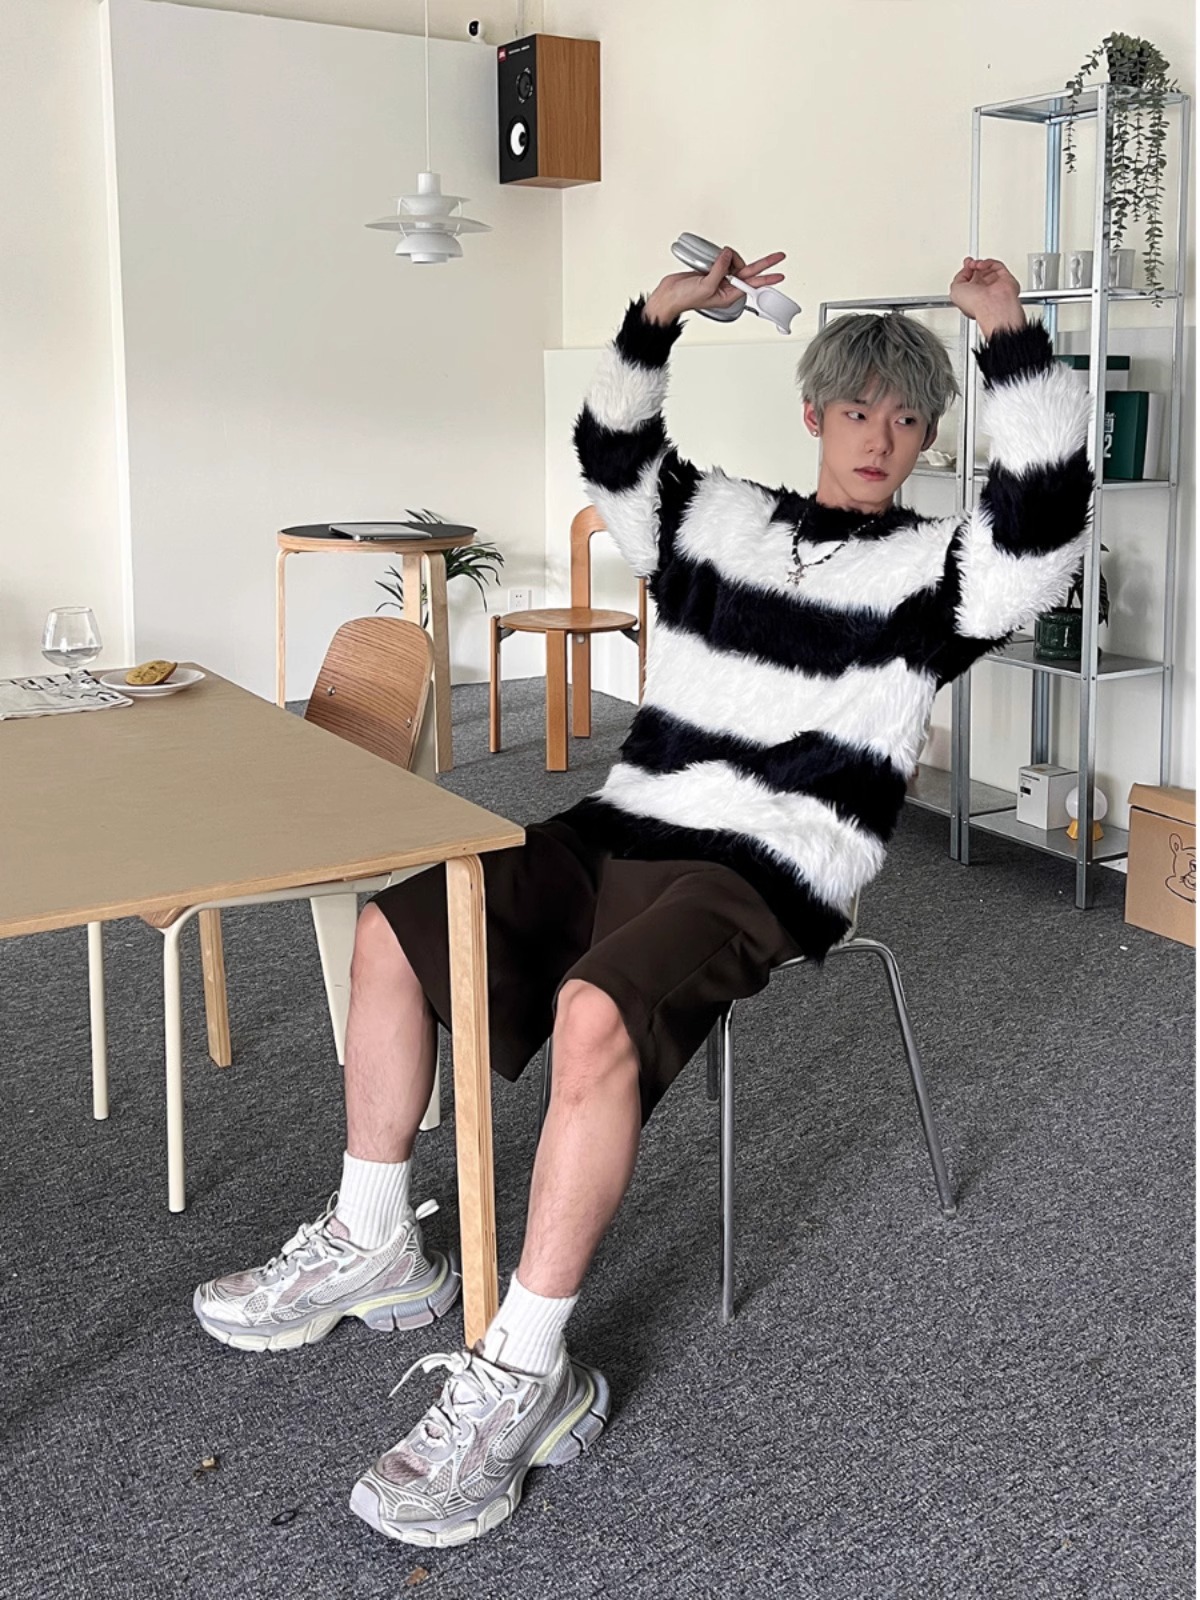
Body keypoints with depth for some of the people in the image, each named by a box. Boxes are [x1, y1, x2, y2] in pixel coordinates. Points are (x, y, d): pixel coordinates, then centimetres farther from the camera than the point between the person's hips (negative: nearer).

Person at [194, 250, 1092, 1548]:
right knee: (394, 928, -2)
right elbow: (612, 457, 16)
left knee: (595, 1012, -34)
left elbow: (1044, 523, -15)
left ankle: (526, 1376, -24)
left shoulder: (931, 567, 3)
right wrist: (659, 320, 1)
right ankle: (371, 1246, 10)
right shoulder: (722, 520, 19)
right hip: (623, 827, 7)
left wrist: (1013, 338, -22)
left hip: (769, 871, -6)